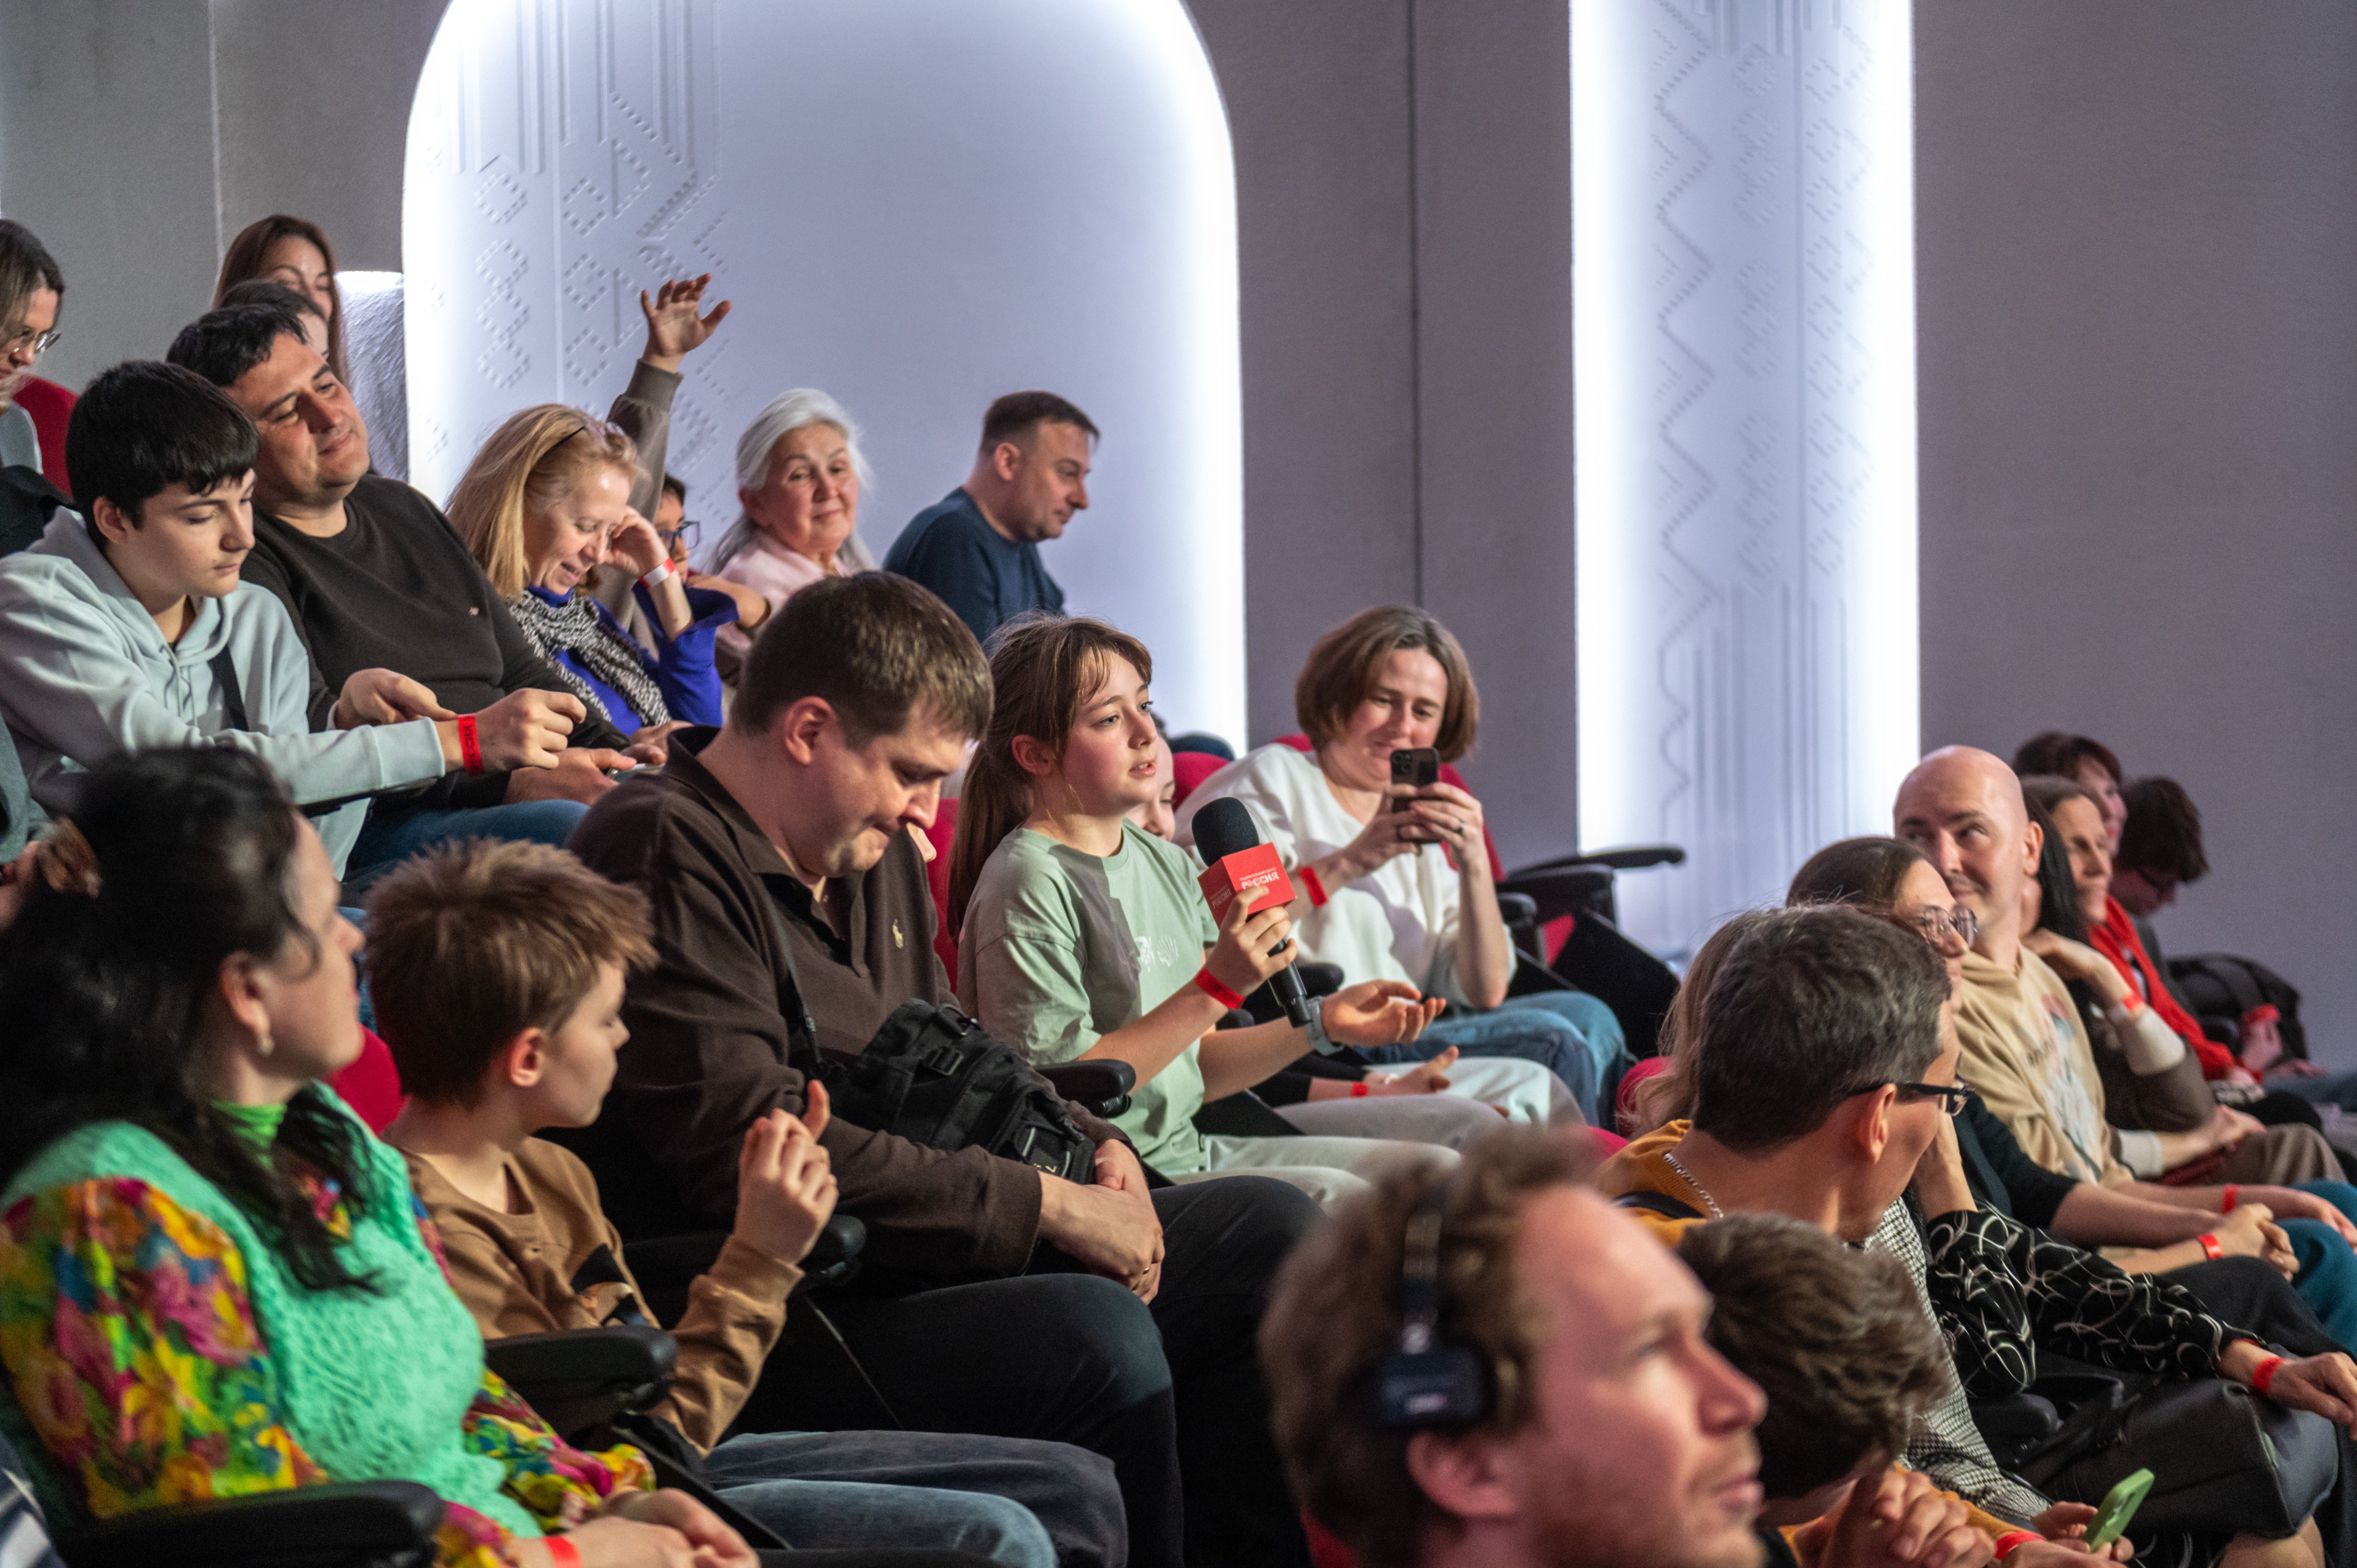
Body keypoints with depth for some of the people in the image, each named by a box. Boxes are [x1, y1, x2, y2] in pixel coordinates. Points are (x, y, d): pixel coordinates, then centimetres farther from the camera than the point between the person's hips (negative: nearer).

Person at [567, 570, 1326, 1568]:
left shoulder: (876, 852, 18)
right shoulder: (664, 856, -14)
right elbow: (755, 1148, -23)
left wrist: (1092, 1147, 8)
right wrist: (1045, 1204, -18)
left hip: (925, 1254, 10)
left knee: (1270, 1231, 3)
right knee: (1097, 1338, -32)